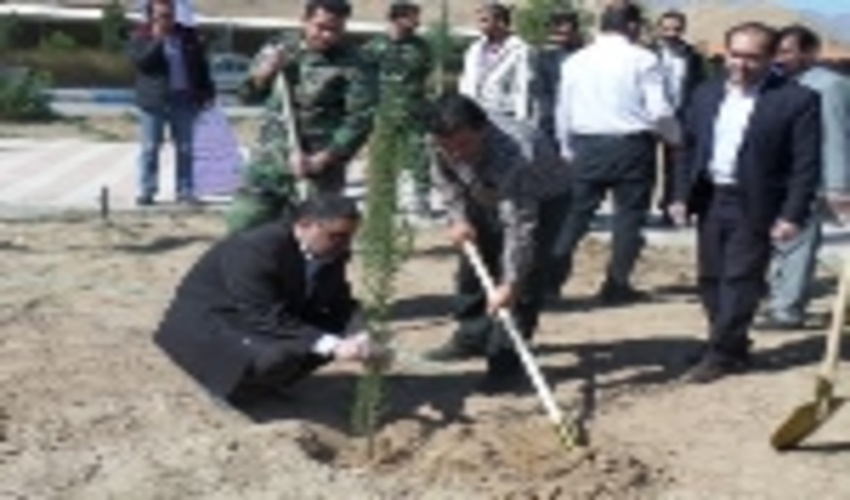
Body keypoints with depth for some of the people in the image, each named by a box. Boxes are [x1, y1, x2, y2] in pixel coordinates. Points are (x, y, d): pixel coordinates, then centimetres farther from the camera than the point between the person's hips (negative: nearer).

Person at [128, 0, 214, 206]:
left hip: (183, 100, 2)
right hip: (153, 101, -2)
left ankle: (185, 191, 11)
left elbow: (201, 65, 12)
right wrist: (156, 40, -21)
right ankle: (146, 191, 5)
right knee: (150, 148, 0)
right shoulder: (141, 36, 0)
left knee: (185, 148, 5)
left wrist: (206, 92, 7)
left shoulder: (188, 34, 8)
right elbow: (140, 62, -16)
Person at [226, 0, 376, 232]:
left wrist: (319, 161, -20)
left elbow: (359, 122, -13)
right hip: (267, 163, 5)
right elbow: (249, 95, 15)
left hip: (316, 173, -5)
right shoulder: (280, 50, 7)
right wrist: (263, 76, -7)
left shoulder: (352, 67, -9)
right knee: (241, 227, 8)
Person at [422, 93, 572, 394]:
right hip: (487, 198, 7)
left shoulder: (513, 156, -46)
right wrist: (458, 217, -14)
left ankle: (506, 362, -11)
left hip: (542, 199, -7)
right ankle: (471, 337, 36)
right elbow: (444, 178, -3)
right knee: (474, 264, 16)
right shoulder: (443, 143, -26)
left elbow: (519, 226, -45)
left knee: (524, 281, -17)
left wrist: (508, 284, -46)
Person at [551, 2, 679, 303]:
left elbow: (563, 112, 13)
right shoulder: (642, 60, -6)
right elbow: (659, 110, -9)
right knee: (629, 214, 6)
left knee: (577, 212, 10)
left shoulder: (575, 61, 8)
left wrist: (568, 149, 23)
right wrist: (675, 137, 9)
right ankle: (616, 286, 7)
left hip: (587, 145, 4)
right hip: (631, 144, -4)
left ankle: (552, 278, 4)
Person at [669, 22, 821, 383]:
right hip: (710, 200, 6)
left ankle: (720, 355, 3)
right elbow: (689, 149, 14)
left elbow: (806, 163, -11)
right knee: (711, 280, 10)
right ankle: (732, 349, 23)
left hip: (755, 206, -6)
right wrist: (682, 195, 6)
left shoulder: (797, 100, -9)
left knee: (741, 281, -4)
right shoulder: (706, 94, 8)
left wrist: (793, 215, -16)